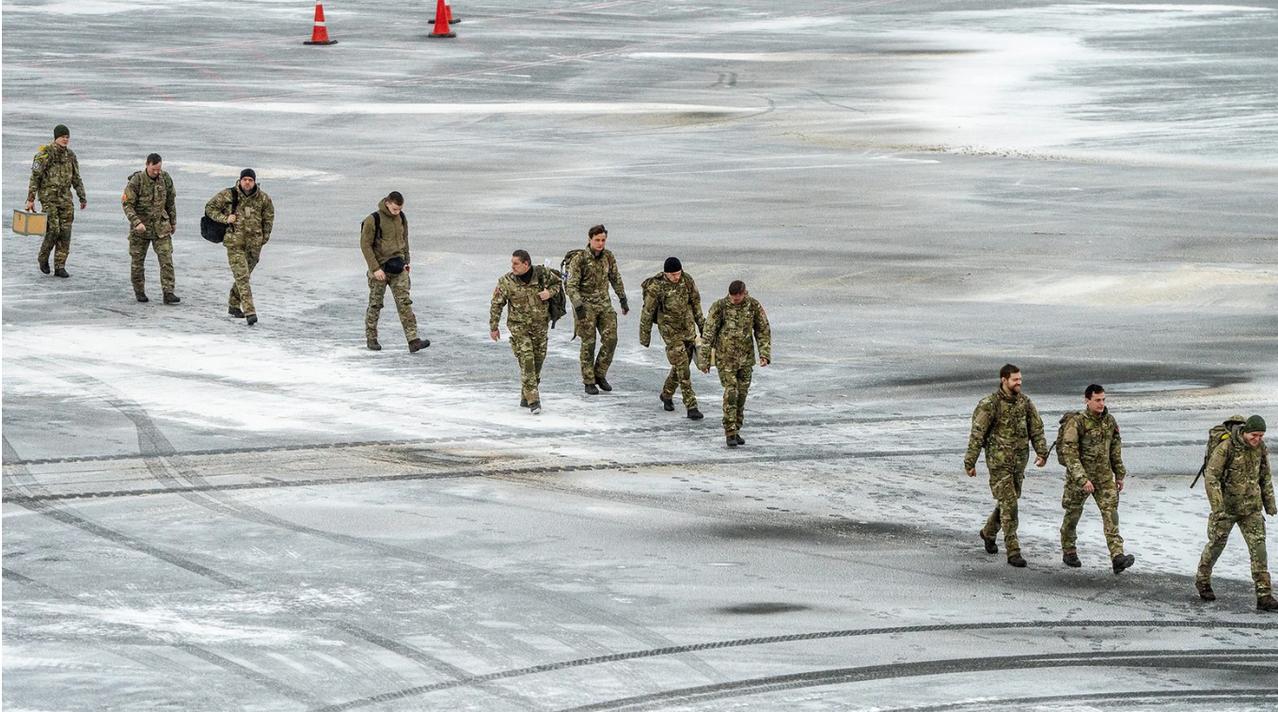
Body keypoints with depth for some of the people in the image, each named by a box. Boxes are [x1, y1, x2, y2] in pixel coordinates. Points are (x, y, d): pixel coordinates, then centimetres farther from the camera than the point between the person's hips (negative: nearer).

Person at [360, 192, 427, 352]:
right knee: (375, 304, 6)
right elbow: (365, 245, -12)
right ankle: (371, 339, 20)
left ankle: (413, 340, -11)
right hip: (380, 268, -4)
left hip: (398, 267, 4)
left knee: (404, 303, -5)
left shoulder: (401, 218, 4)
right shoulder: (373, 220, -13)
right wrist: (375, 268, -16)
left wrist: (407, 261, 9)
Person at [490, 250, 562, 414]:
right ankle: (533, 401, -15)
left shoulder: (542, 274, -7)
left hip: (540, 326, 3)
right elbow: (496, 305, -2)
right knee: (526, 362, -14)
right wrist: (493, 327, 0)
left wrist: (549, 292, -8)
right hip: (519, 327, -3)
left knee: (538, 362, 9)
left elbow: (557, 282, 13)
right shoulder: (506, 282, -11)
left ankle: (525, 398, 25)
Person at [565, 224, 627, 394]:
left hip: (604, 304, 5)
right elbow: (571, 285, -15)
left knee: (610, 340, -4)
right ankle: (589, 382, 7)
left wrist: (623, 299, 16)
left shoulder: (608, 256, 2)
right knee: (588, 344, -2)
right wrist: (578, 306, -24)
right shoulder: (579, 259, -14)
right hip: (586, 305, -5)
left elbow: (616, 278, 16)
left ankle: (600, 375, 12)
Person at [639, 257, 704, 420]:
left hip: (688, 328, 5)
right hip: (670, 331, -5)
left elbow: (695, 303, 9)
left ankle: (667, 394, 38)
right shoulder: (656, 287, -17)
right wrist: (644, 337, -1)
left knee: (681, 365, 14)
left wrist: (702, 326, 14)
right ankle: (691, 407, -10)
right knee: (682, 369, -10)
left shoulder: (687, 281, -5)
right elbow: (647, 313, -7)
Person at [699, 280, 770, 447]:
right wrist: (704, 359, -8)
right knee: (731, 393, -12)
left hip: (746, 358, 3)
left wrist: (764, 354, -7)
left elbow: (763, 330, 4)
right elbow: (709, 333, -8)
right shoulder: (719, 307, -12)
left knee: (742, 394, 7)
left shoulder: (753, 305, -4)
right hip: (725, 357, -3)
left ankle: (736, 431, 19)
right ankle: (730, 433, -10)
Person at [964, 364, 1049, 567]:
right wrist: (970, 463, -11)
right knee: (1008, 504, -10)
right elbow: (977, 434, -10)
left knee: (1009, 501, 17)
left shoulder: (1024, 402, 4)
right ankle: (1013, 551, -9)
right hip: (999, 461, -6)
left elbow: (1036, 428, 9)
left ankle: (988, 533, 42)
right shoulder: (990, 404, -12)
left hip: (1020, 460, 6)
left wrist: (1042, 452, -4)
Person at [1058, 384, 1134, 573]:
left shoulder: (1109, 421, 3)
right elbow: (1069, 453, -20)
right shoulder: (1076, 423, -16)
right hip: (1078, 475, -4)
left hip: (1104, 476, 4)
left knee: (1110, 513, -10)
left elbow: (1115, 449, 15)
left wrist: (1119, 474, 16)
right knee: (1073, 514, 10)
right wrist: (1082, 479, -27)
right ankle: (1068, 552, 31)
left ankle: (1117, 556, -18)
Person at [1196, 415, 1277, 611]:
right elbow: (1211, 477, -18)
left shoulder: (1260, 448, 0)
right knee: (1216, 543, 9)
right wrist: (1217, 506, -23)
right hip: (1227, 505, -4)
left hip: (1251, 507, 4)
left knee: (1258, 547, -6)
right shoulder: (1226, 447, -17)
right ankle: (1202, 580, 35)